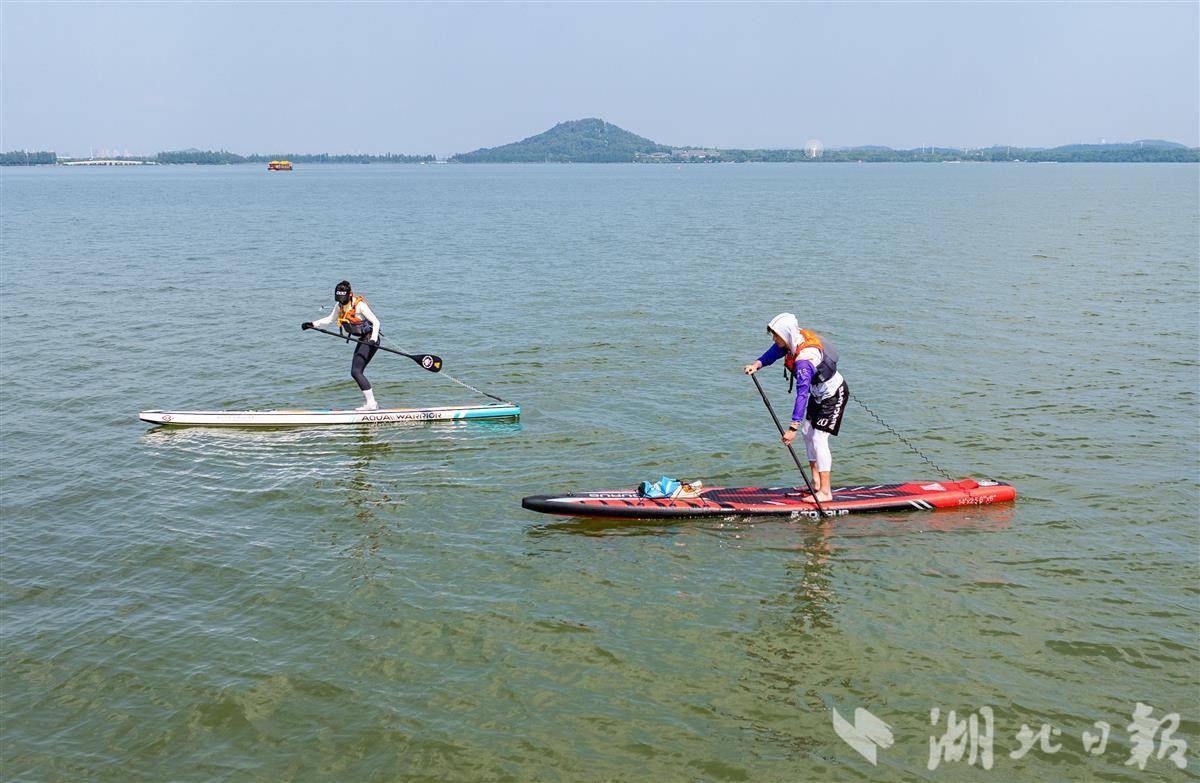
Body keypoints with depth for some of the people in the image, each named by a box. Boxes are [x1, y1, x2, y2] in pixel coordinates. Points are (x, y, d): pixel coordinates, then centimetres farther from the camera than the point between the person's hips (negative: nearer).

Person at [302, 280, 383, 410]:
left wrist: (373, 339, -30)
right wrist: (313, 324, 10)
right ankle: (370, 402, 15)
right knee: (356, 372, 8)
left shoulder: (360, 305, -20)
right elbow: (330, 319, 20)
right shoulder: (339, 306, 4)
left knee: (356, 372, -15)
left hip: (370, 339, -9)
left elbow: (376, 322, -19)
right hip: (362, 340, 9)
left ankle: (371, 403, -13)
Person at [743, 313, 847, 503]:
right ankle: (816, 483, 21)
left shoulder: (804, 359, -37)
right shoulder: (796, 338, -12)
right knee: (808, 432, 13)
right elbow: (774, 352, 1)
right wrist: (757, 364, -20)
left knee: (819, 439, -13)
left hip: (834, 394, -10)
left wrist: (793, 428, -42)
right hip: (818, 393, 10)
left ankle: (825, 492, -9)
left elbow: (802, 394, -40)